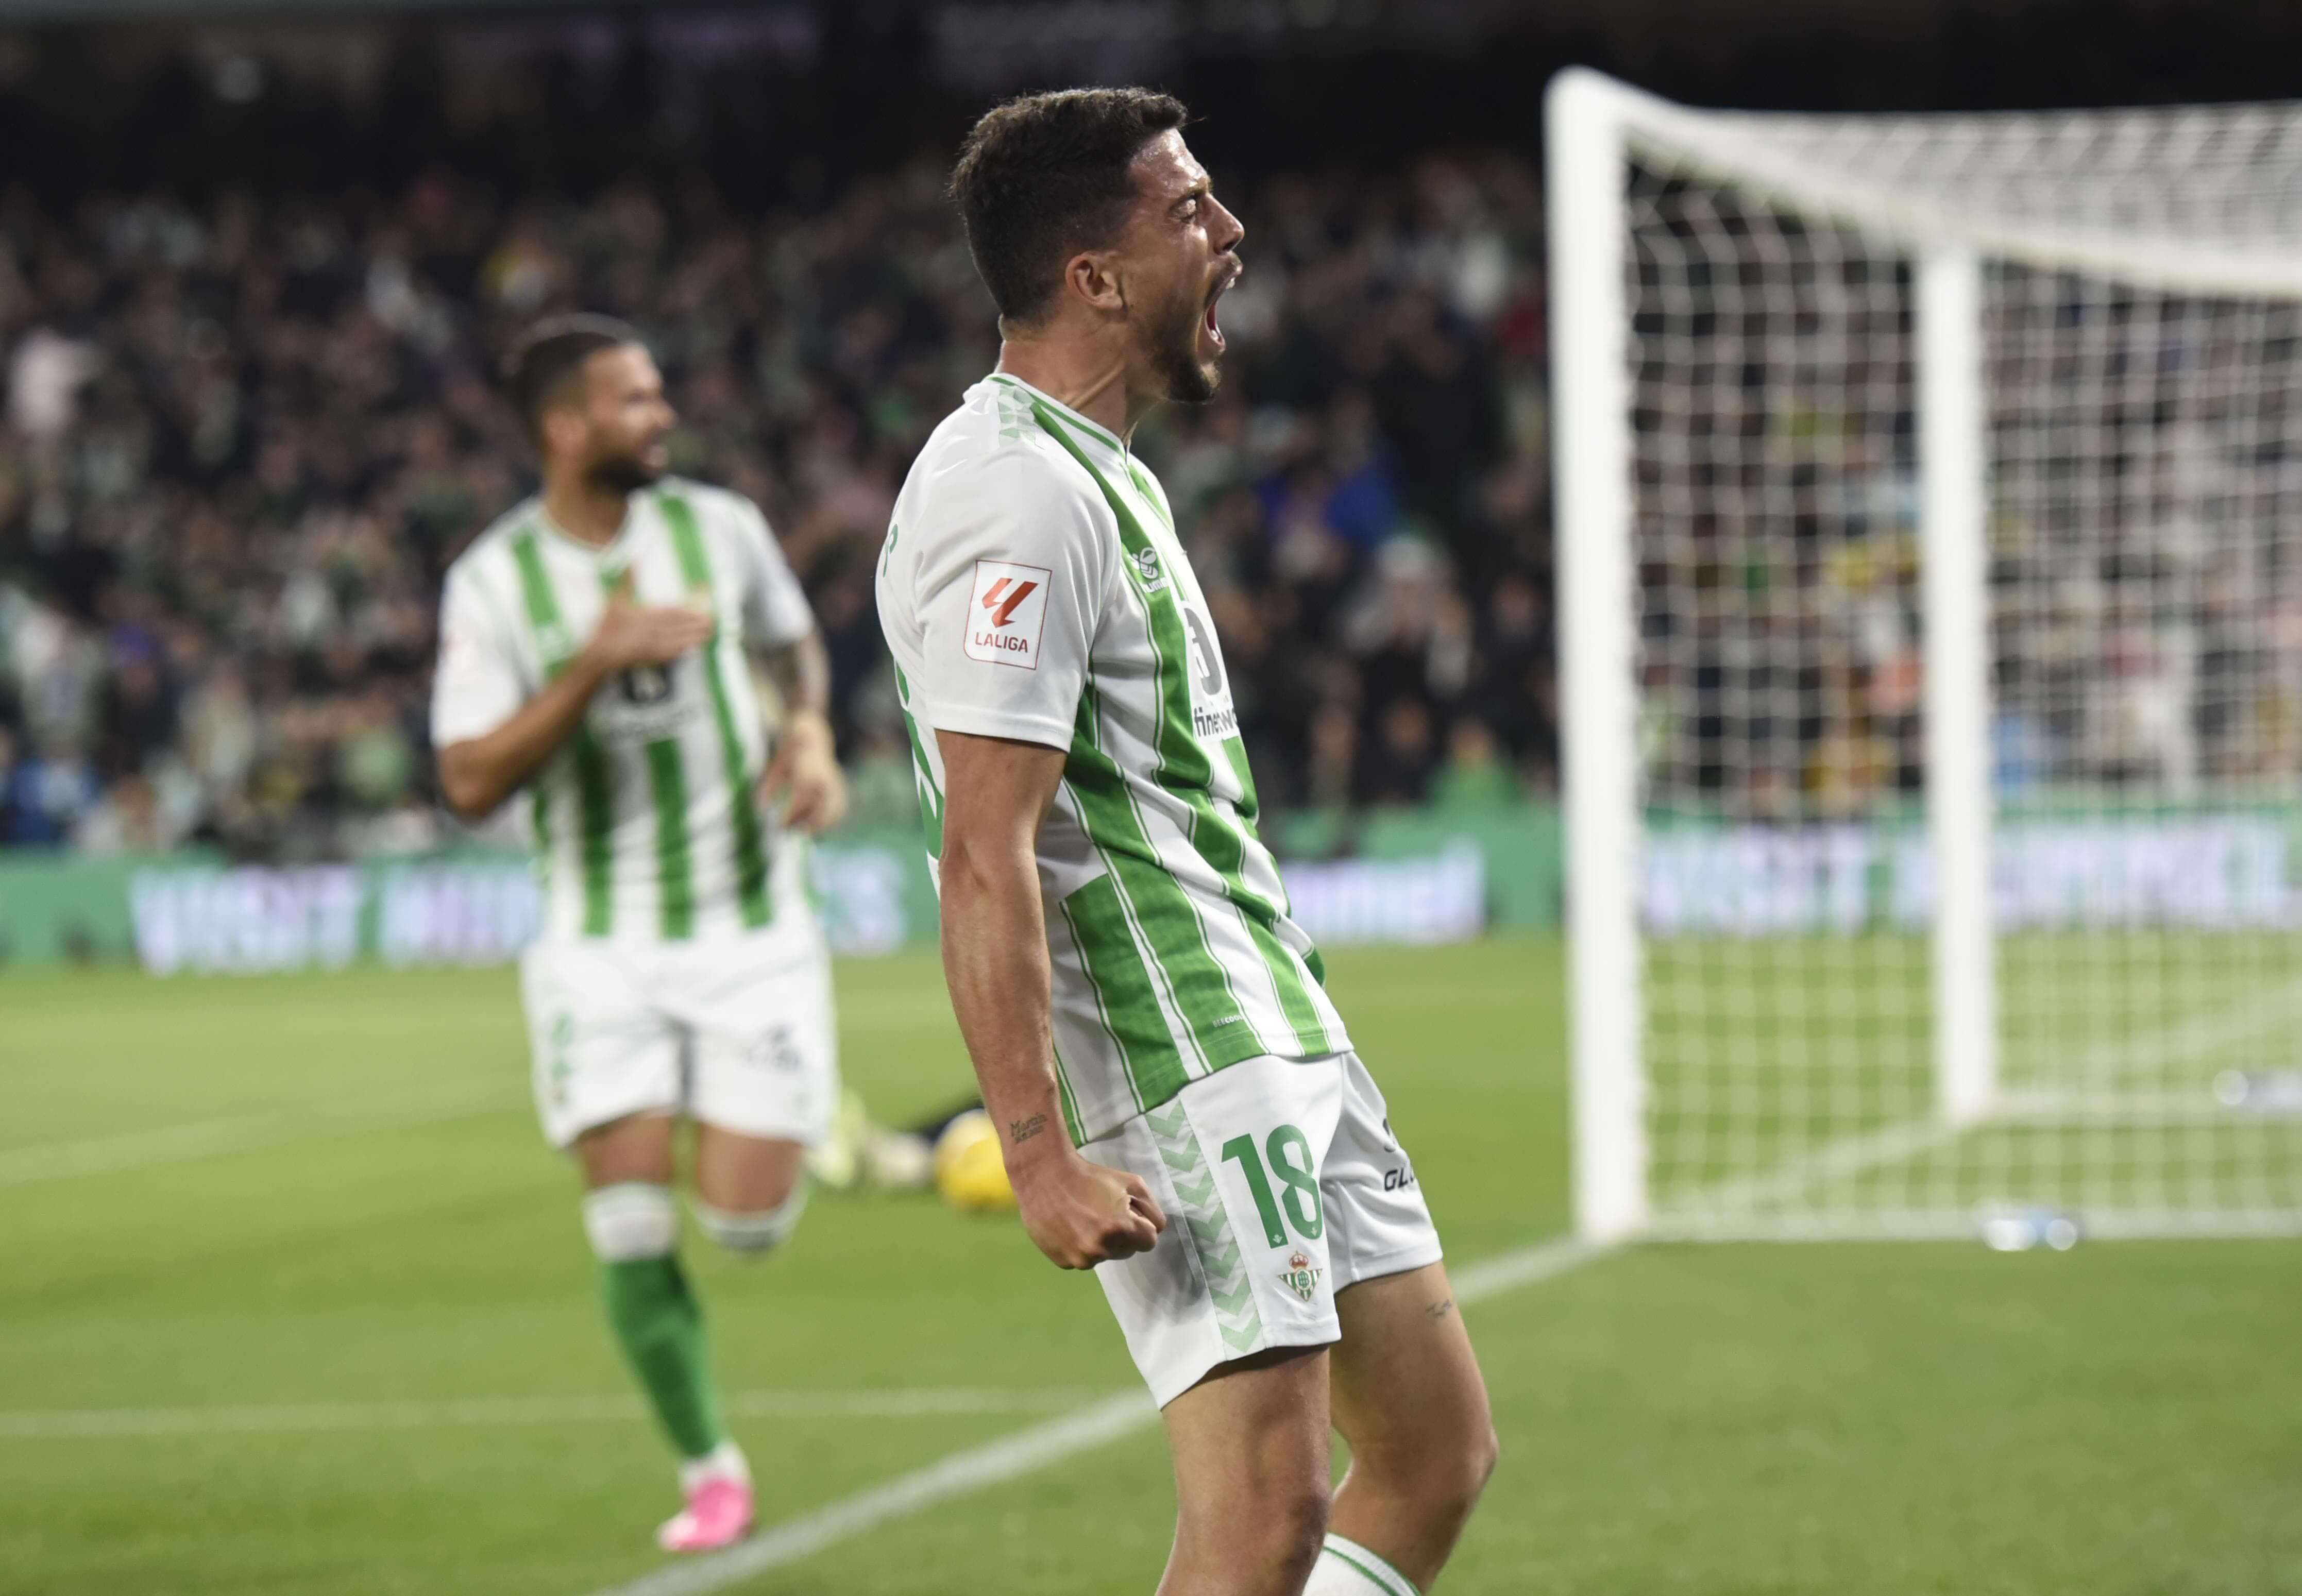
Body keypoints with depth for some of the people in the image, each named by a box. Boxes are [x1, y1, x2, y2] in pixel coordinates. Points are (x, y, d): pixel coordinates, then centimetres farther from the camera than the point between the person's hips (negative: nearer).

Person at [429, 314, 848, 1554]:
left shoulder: (719, 528, -1)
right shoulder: (494, 581, -7)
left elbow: (792, 642, 20)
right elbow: (471, 782, -15)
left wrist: (810, 734, -1)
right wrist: (597, 662, -25)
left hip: (750, 926, 1)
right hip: (603, 946, -1)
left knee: (748, 1219, -6)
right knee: (630, 1225, -7)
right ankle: (710, 1473, 10)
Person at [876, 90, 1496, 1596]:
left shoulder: (1100, 471, 17)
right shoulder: (1020, 495, -16)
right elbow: (985, 861, -22)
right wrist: (1038, 1153, -26)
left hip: (1278, 1044, 10)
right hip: (1182, 1078, -10)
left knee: (1436, 1457, 9)